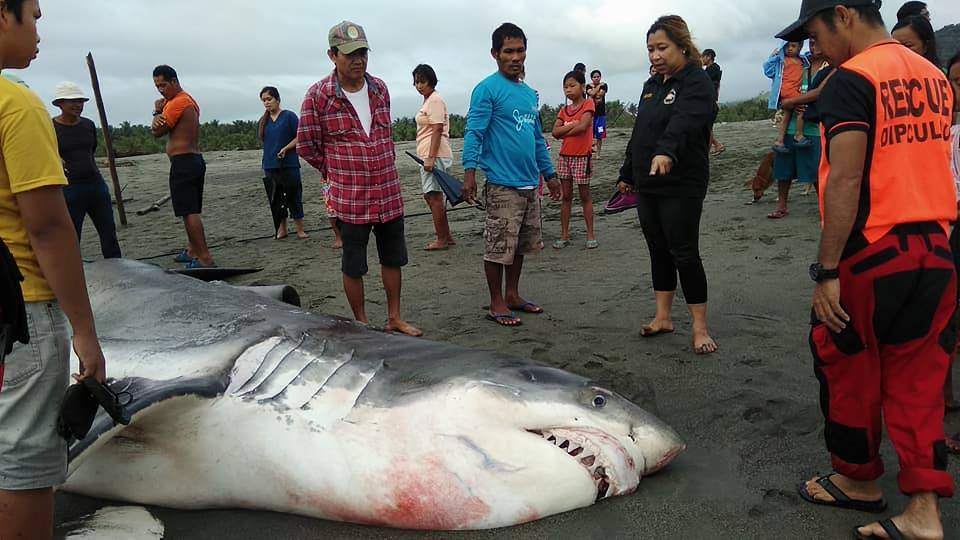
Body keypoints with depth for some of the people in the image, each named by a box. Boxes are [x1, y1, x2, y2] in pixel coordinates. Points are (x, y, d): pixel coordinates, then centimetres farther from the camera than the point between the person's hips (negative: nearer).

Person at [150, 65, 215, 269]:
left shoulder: (177, 103, -14)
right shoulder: (189, 100, 18)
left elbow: (157, 131, -11)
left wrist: (158, 111, 4)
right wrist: (160, 112, -7)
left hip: (183, 163, -10)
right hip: (195, 160, 10)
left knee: (189, 212, -11)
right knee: (191, 211, 18)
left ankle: (204, 258, -13)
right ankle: (193, 251, 28)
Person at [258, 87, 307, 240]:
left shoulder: (289, 116, -4)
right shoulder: (263, 121, 12)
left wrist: (285, 149, -17)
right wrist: (267, 160, 12)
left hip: (289, 164, -5)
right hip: (270, 166, 5)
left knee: (293, 197, -2)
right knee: (275, 199, 10)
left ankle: (300, 230, 5)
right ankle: (281, 229, 20)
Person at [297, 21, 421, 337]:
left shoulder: (380, 89, 5)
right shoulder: (318, 96, -9)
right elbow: (306, 145, -2)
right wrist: (337, 172, 6)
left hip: (390, 194, 5)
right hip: (350, 198, -5)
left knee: (393, 257, 13)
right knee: (354, 264, 7)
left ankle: (394, 319, 28)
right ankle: (361, 324, 22)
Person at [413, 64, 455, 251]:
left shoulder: (435, 100, -11)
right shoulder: (428, 100, 20)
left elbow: (437, 130, -19)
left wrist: (430, 158, -24)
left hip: (435, 156, -11)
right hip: (429, 156, 11)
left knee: (434, 196, -7)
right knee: (431, 196, 14)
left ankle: (442, 240, 0)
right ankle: (447, 236, 21)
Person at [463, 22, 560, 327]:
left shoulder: (530, 93, 16)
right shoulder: (487, 89, -7)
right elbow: (473, 132, -15)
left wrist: (549, 173, 22)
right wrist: (470, 170, -27)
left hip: (530, 184, 8)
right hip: (502, 185, -8)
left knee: (522, 245, 15)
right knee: (499, 246, -2)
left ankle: (512, 295, 27)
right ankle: (496, 304, 10)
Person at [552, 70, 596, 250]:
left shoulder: (588, 104, -4)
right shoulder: (564, 110, 10)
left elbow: (583, 126, -19)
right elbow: (555, 132, -2)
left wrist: (564, 132, -7)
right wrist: (573, 125, -14)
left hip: (581, 156, -5)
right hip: (565, 156, 5)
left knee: (585, 196, 3)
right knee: (566, 196, 8)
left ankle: (590, 235, 10)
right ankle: (564, 235, 12)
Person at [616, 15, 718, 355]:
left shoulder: (697, 84, -11)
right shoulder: (651, 86, 15)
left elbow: (683, 122, -32)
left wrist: (666, 152, -50)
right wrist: (627, 174, 24)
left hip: (682, 187, -8)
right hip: (647, 186, 8)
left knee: (684, 254, -4)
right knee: (658, 251, 12)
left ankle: (700, 327, 6)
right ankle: (663, 317, 22)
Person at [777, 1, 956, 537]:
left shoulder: (852, 79, -13)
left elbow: (845, 180, -20)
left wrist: (826, 270, -18)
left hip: (870, 253, -7)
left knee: (850, 371, 11)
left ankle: (860, 480, 29)